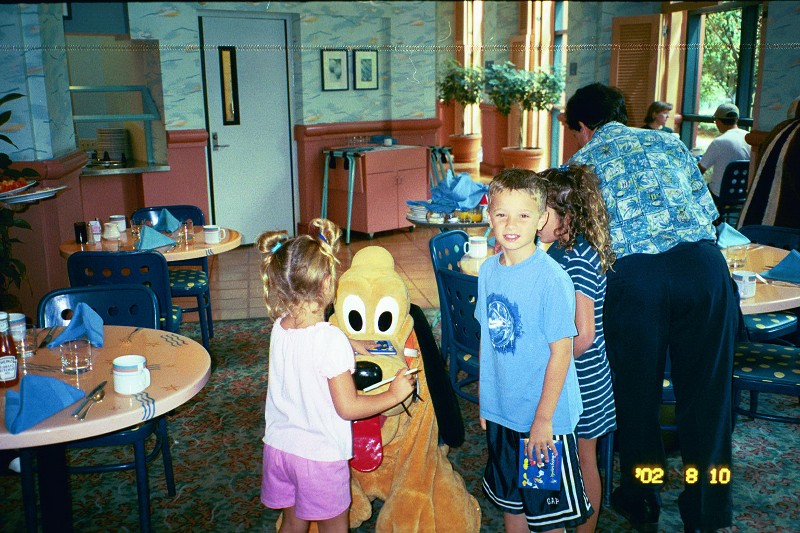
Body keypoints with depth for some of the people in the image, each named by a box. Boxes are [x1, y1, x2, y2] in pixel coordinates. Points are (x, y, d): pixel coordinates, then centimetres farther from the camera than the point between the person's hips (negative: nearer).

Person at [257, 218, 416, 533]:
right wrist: (395, 395, -8)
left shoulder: (279, 328, -5)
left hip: (279, 446, 6)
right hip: (320, 454, -6)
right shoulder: (331, 340, -25)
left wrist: (350, 350, 16)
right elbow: (348, 407, -20)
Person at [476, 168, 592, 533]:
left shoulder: (552, 277, -20)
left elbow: (561, 352, -17)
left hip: (544, 416, -6)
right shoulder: (488, 270, -1)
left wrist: (544, 418, -15)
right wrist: (486, 400, 10)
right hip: (500, 411, 6)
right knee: (509, 501, 23)